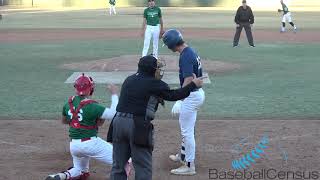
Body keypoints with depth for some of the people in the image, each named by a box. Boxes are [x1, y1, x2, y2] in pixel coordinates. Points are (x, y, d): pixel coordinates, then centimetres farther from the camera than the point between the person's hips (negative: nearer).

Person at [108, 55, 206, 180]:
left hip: (118, 121, 6)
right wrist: (193, 84, 11)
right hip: (138, 126, -6)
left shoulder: (129, 80, 14)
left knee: (118, 165, 11)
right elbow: (173, 95, 2)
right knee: (143, 166, 3)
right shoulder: (154, 83, -4)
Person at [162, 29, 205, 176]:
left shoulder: (185, 56, -22)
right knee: (185, 126, 26)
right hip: (198, 93, 11)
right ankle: (183, 155, 42)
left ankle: (189, 166, 6)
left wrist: (179, 101, -28)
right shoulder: (191, 51, 8)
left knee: (187, 131, -2)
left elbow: (189, 80, -28)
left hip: (191, 96, -11)